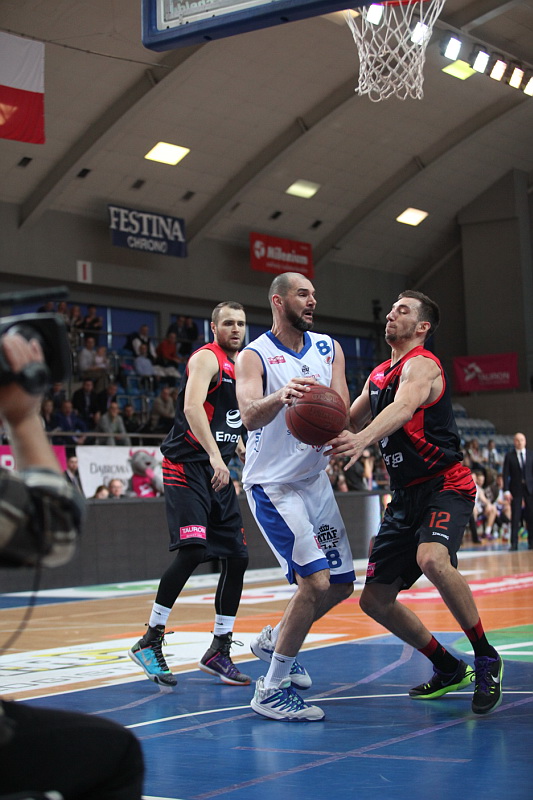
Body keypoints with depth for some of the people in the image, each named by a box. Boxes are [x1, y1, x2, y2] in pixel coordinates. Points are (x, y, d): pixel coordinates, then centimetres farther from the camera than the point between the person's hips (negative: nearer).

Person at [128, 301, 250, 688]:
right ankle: (150, 642, -11)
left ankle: (219, 650, 15)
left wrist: (242, 447, 20)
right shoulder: (207, 358, -7)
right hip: (188, 464, -9)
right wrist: (215, 456, -33)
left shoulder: (240, 365, 20)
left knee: (237, 557, 5)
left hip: (219, 470, 9)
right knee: (193, 550, -22)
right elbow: (192, 407, -23)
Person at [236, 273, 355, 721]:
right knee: (316, 581, -20)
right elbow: (250, 417, -29)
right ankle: (271, 690, -10)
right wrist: (280, 397, -51)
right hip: (273, 484, -7)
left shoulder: (328, 349, 5)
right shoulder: (254, 357, -12)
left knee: (341, 586, 12)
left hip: (315, 479, 7)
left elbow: (342, 414, -4)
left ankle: (275, 641, 36)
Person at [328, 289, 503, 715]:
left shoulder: (421, 364, -12)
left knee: (432, 559, -37)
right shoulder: (379, 375, 16)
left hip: (446, 485, -9)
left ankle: (486, 658, -19)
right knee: (375, 599, 6)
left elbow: (404, 408, -33)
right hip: (406, 496, 9)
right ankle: (448, 669, 23)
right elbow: (345, 421, 19)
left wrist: (364, 438, -52)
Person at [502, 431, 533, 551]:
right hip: (516, 489, -1)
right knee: (515, 517, -2)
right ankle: (514, 543, 2)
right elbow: (505, 474, 0)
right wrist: (507, 490, -8)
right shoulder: (509, 456, 3)